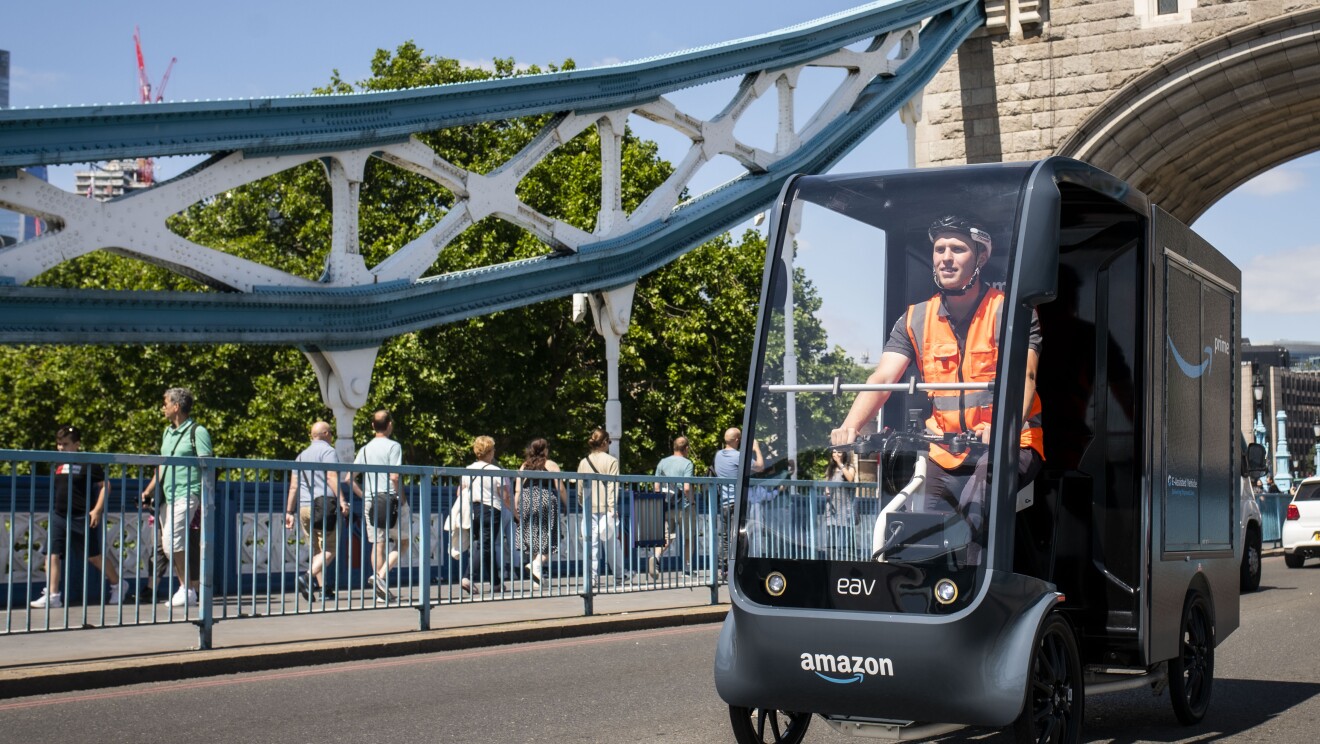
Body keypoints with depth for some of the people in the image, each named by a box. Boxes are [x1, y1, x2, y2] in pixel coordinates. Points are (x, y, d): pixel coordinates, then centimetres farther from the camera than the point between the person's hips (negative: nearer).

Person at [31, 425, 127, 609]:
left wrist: (97, 510, -14)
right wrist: (52, 512, 21)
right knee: (51, 554, -7)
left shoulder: (88, 464, -9)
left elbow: (105, 485, -8)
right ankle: (52, 595, -6)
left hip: (83, 517, -6)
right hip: (58, 516, 6)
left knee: (94, 556, 5)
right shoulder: (57, 465, 11)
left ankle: (117, 585, 26)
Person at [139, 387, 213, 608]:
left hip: (186, 494, -9)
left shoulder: (197, 432, -6)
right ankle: (187, 587, 15)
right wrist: (148, 491, 19)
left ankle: (188, 590, -9)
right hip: (167, 496, 9)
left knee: (173, 540, -17)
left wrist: (205, 499, -19)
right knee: (168, 545, 7)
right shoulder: (167, 432, 18)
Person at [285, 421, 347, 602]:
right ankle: (308, 577, -25)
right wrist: (342, 500, -21)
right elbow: (332, 477, -15)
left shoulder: (302, 455, 20)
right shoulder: (328, 451, -1)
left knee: (317, 550, 12)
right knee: (330, 549, -5)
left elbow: (293, 486, 17)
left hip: (304, 507, 7)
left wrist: (289, 511, 17)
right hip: (324, 504, -7)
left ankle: (323, 589, 8)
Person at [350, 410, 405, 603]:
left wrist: (363, 495, 13)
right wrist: (401, 497, -7)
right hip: (391, 500, -5)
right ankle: (381, 575, -12)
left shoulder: (365, 449, 10)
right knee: (402, 542, 8)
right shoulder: (393, 446, -6)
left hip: (371, 501, 5)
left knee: (378, 544, 8)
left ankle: (382, 590, 7)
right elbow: (394, 476, -17)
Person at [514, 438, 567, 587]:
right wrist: (567, 505, 8)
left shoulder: (524, 466, 13)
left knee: (533, 540, 9)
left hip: (527, 503, 4)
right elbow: (560, 489, -2)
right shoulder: (551, 465, 3)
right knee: (547, 540, 0)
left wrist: (516, 508, 9)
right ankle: (537, 564, -24)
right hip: (546, 502, -4)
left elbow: (517, 489, 7)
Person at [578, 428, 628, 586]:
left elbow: (579, 487, 10)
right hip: (605, 507, -3)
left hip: (589, 508, 3)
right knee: (612, 542, 7)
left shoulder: (584, 462, 7)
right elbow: (613, 486, -9)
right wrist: (613, 507, -9)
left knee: (591, 543, 4)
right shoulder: (611, 461, -5)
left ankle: (592, 576, 0)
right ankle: (620, 575, 16)